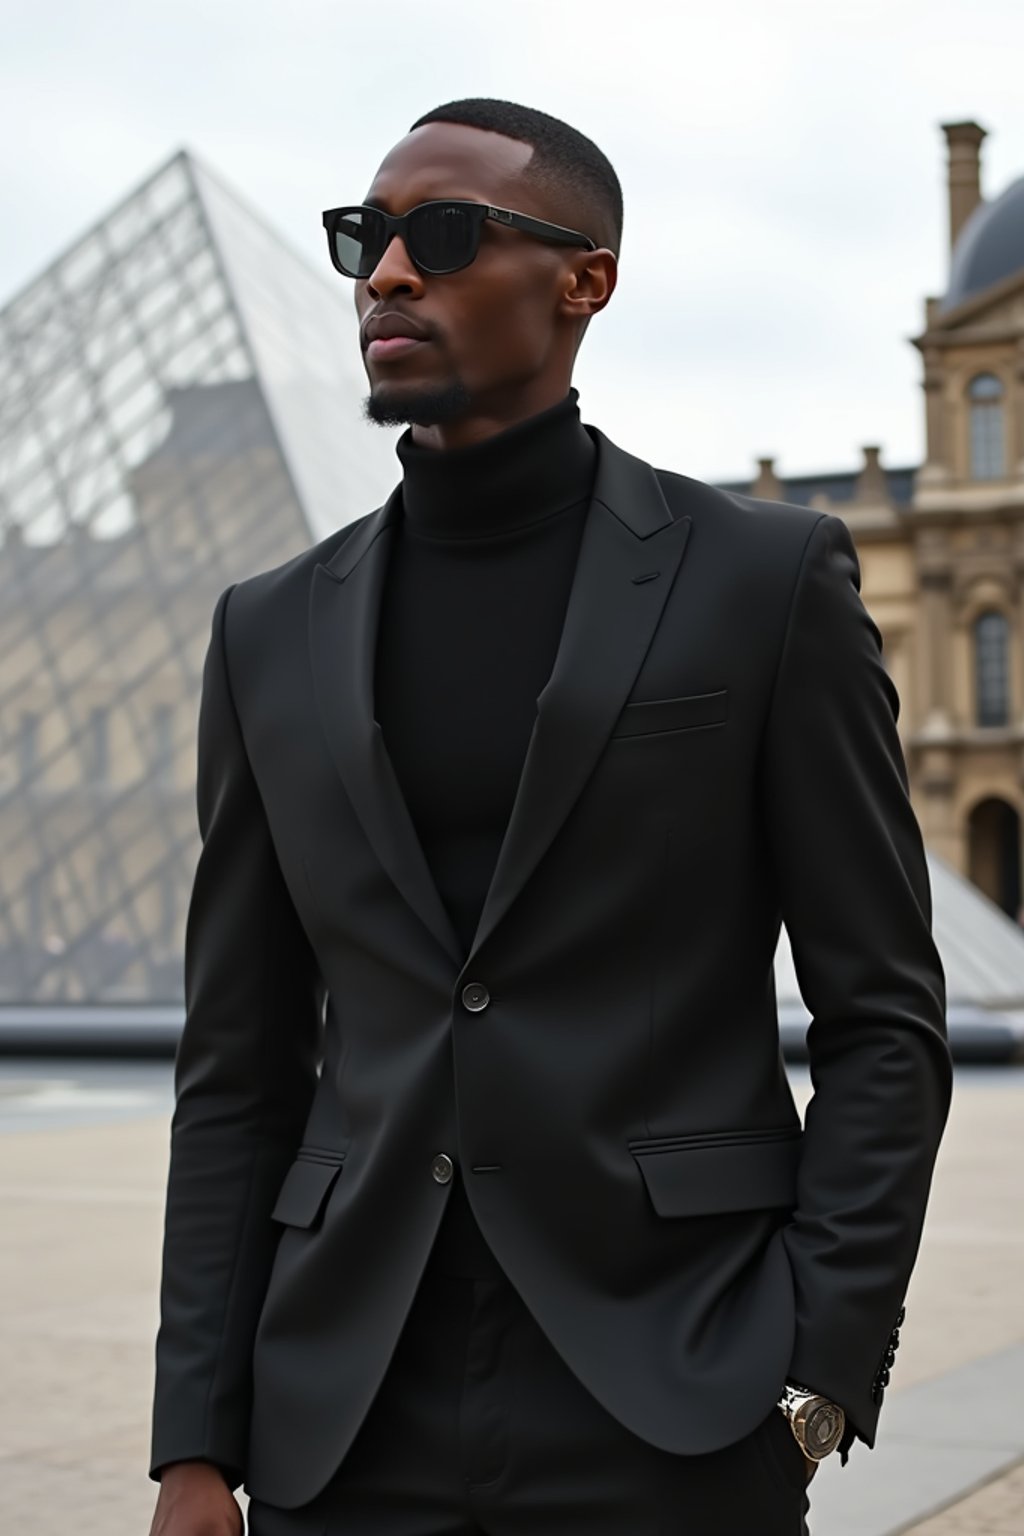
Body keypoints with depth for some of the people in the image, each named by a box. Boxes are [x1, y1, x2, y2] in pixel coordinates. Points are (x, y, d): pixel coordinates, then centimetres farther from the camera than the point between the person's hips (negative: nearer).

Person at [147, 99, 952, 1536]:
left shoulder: (767, 580, 0)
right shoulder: (275, 634, 8)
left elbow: (882, 1016, 0)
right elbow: (239, 1070, 9)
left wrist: (819, 1381, -9)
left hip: (670, 1415, -2)